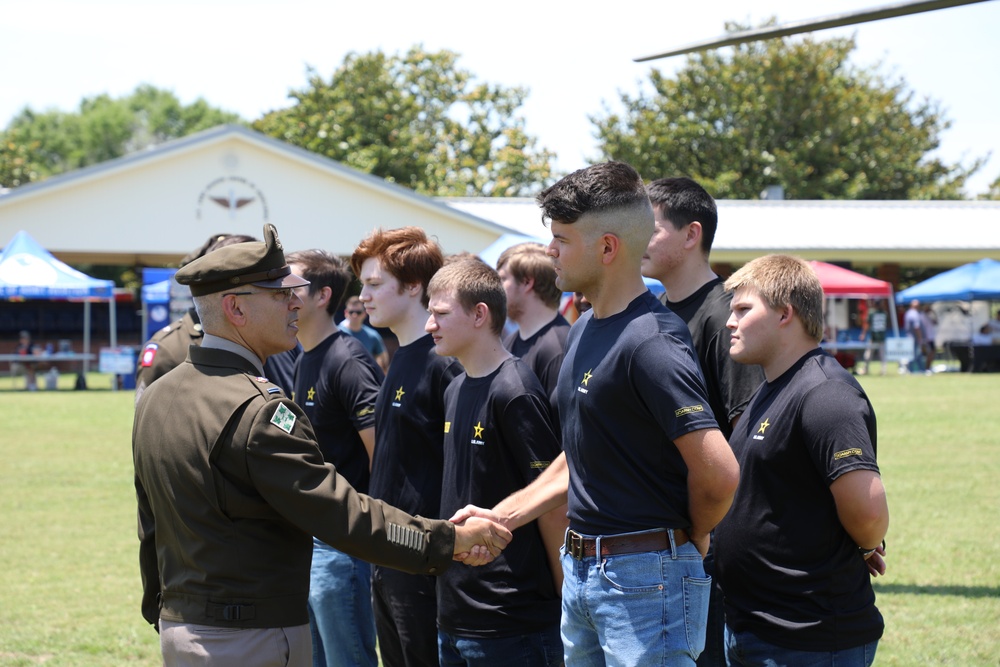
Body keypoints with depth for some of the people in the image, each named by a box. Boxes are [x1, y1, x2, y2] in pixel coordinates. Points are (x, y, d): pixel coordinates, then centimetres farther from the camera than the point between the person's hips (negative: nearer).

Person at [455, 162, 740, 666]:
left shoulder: (649, 343, -20)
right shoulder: (583, 331, 12)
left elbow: (719, 473, -27)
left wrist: (691, 541, -10)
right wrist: (502, 516, 15)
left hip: (647, 577, -10)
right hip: (582, 569, 10)